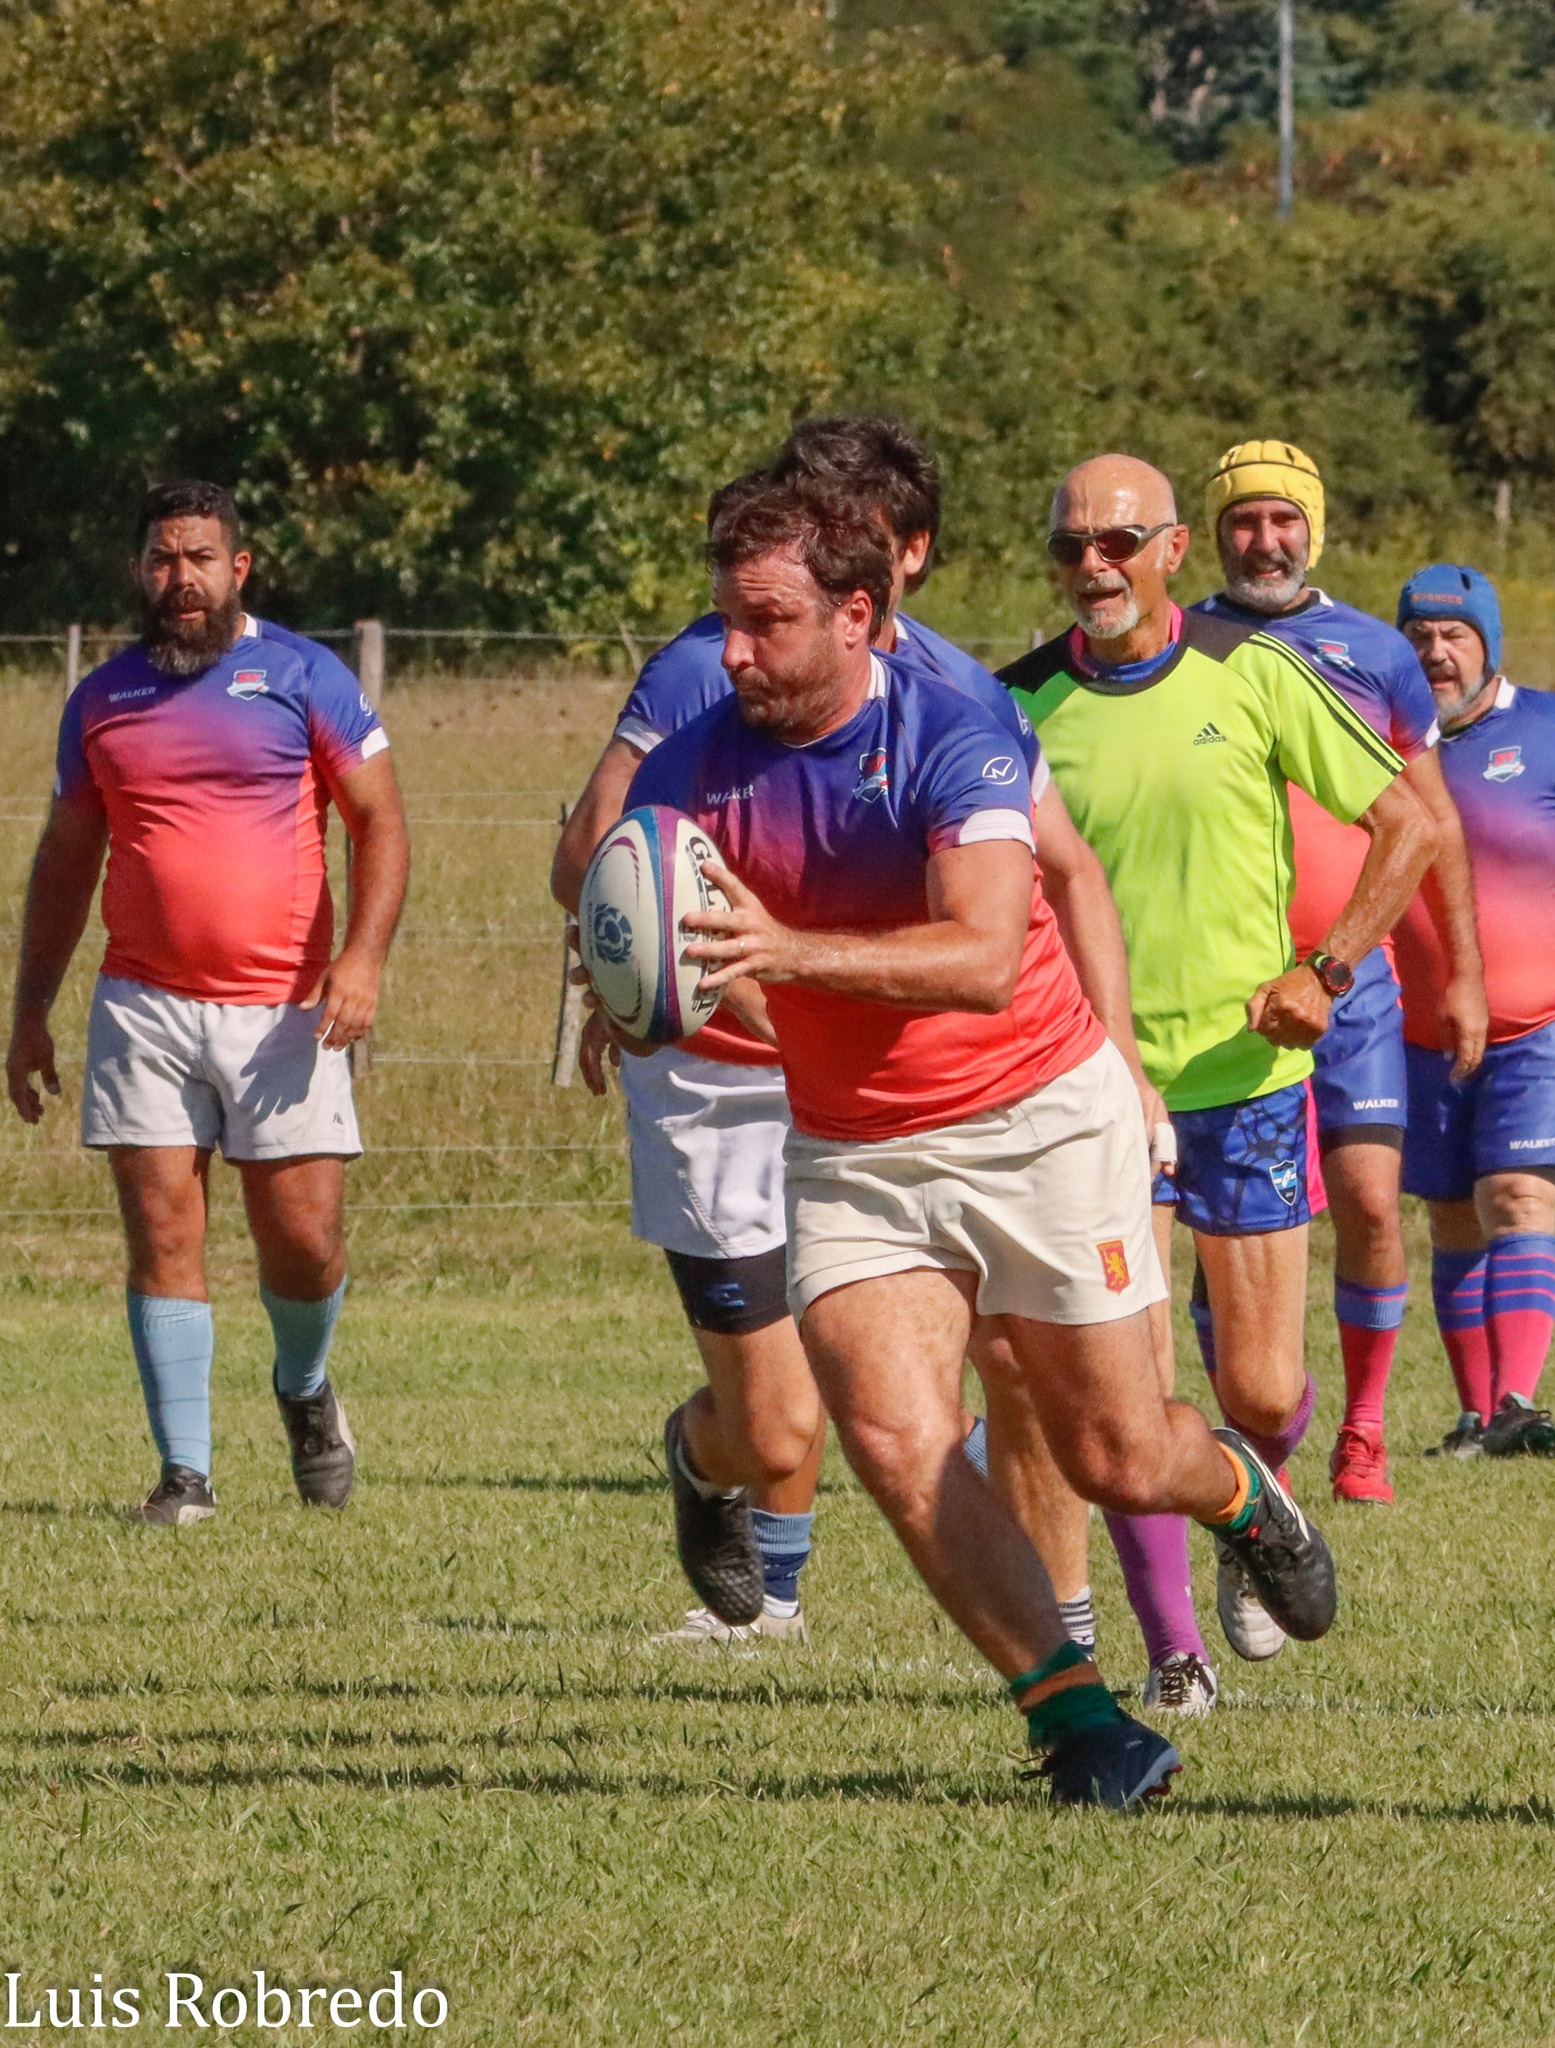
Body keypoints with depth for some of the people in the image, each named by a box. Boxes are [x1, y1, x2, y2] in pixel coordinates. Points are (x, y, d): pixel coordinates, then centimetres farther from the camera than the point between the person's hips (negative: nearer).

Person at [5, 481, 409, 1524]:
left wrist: (362, 955, -14)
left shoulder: (303, 675, 2)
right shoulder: (103, 697, 11)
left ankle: (305, 1390, 29)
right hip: (145, 1007, 2)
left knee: (304, 1238, -2)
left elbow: (381, 819, 0)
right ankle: (186, 1471, -1)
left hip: (281, 1009, -2)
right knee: (162, 1234, -5)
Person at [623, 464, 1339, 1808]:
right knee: (894, 1438, -19)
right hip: (850, 1152, 3)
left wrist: (792, 952, -46)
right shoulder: (697, 771, -8)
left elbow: (985, 959, -32)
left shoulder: (954, 740, -20)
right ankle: (1078, 1721, -11)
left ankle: (1240, 1489, 40)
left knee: (1119, 1462, 3)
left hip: (1039, 1114, -3)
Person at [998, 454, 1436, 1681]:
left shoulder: (1250, 677, -5)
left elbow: (1408, 827, 0)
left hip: (1245, 1072, 0)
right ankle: (1173, 1654, 3)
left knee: (1262, 1392, 1)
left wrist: (1325, 973, -10)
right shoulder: (1020, 705, -2)